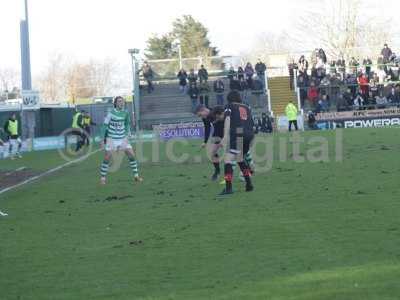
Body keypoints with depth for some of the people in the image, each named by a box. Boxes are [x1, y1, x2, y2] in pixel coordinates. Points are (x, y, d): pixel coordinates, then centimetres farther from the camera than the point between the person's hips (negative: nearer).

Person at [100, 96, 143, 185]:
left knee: (132, 155, -3)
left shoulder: (125, 113, 0)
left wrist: (127, 134, 8)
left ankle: (136, 176, 9)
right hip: (111, 139, -4)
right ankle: (102, 178, 6)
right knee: (107, 158, -7)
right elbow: (105, 126, -8)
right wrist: (103, 139, -9)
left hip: (123, 138, 4)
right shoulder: (111, 113, -13)